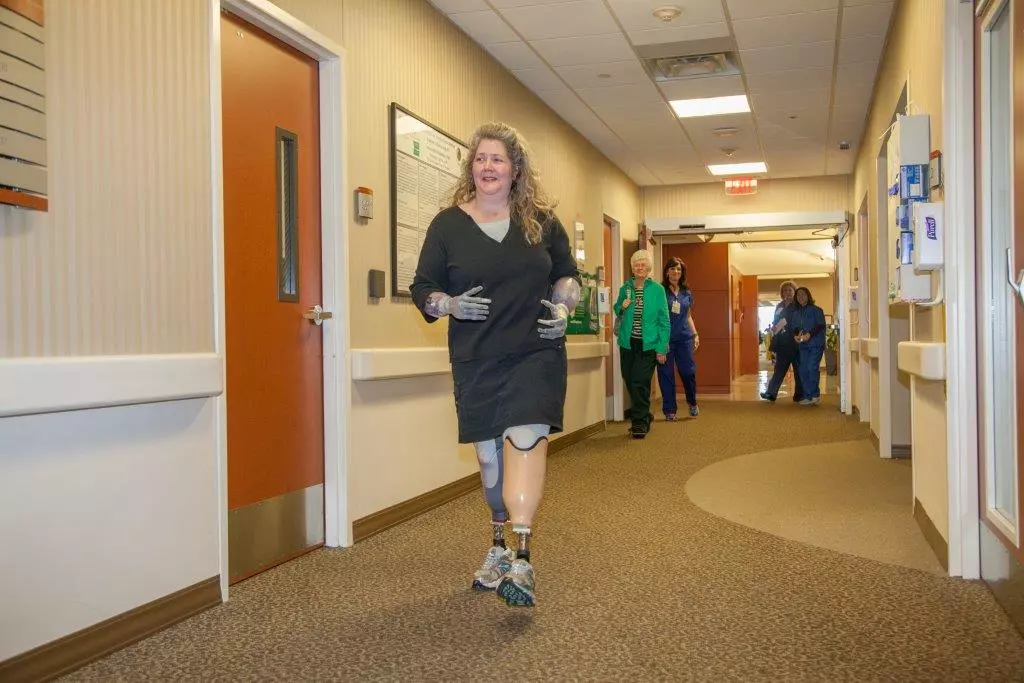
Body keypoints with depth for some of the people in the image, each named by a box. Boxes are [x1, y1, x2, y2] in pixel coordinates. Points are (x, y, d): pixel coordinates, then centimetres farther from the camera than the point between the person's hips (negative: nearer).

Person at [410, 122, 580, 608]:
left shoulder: (541, 220, 5)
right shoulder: (448, 224, 3)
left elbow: (567, 274, 18)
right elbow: (422, 289, 5)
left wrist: (563, 307, -1)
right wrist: (451, 305, -16)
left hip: (536, 354, -1)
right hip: (475, 363, 1)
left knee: (526, 438, -17)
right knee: (489, 454, 10)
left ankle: (520, 559, -20)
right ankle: (499, 545, 31)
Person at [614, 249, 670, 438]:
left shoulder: (657, 290, -1)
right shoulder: (625, 288, 7)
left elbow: (664, 321, -1)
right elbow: (617, 311, 21)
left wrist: (662, 348, -7)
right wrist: (621, 307, -4)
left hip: (648, 345, -4)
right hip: (628, 343, 4)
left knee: (640, 382, -10)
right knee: (630, 382, 8)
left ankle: (639, 422, 1)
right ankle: (644, 417, 26)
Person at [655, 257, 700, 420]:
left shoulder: (687, 293, 13)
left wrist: (695, 334, 11)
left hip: (684, 338, 3)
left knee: (688, 371, -1)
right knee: (666, 374, 0)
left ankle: (692, 402, 24)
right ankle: (670, 410, 10)